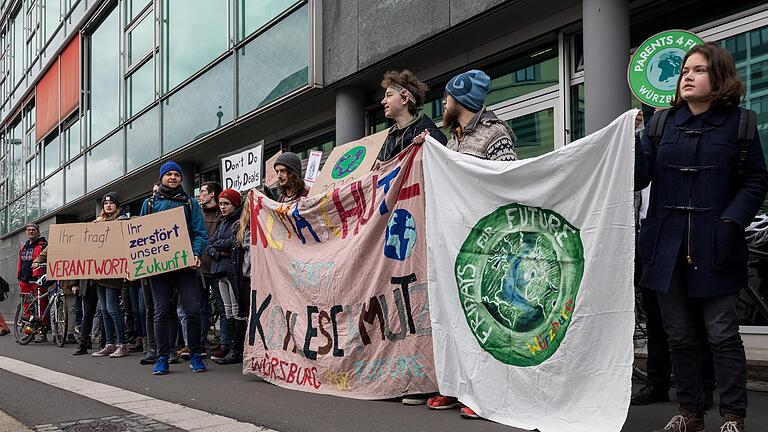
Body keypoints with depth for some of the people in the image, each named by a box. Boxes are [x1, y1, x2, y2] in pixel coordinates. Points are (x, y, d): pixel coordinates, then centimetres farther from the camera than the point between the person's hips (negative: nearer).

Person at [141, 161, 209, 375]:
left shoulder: (190, 203, 12)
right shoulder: (150, 203, 16)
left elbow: (200, 233, 4)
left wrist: (195, 254, -13)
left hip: (185, 265, -1)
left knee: (193, 309, -7)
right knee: (161, 312, 2)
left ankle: (195, 356, 5)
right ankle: (162, 358, 9)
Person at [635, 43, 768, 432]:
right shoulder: (662, 123, 8)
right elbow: (639, 178, 1)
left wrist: (731, 222, -11)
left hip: (715, 246, -3)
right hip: (667, 244, 3)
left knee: (722, 333, -2)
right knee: (679, 335, 10)